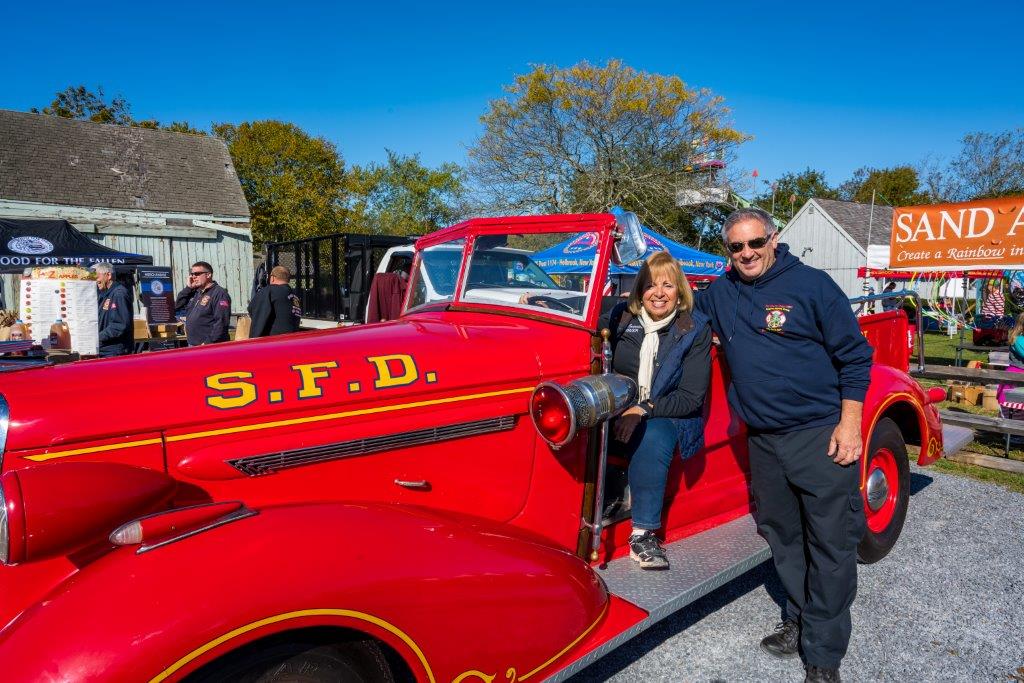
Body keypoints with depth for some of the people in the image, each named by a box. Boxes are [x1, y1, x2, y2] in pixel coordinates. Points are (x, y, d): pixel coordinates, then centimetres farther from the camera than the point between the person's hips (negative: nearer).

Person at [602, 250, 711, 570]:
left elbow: (691, 397, -10)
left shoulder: (695, 329, -5)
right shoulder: (621, 315, 2)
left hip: (669, 418, -2)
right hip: (619, 413, 3)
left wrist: (644, 410, -21)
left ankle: (643, 534, -27)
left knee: (653, 438, -36)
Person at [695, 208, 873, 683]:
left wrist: (849, 423, -11)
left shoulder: (812, 284, -6)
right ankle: (800, 620, 34)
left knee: (830, 546, 0)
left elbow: (855, 356, -4)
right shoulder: (721, 293, 7)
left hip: (822, 435, -5)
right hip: (763, 442, 5)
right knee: (782, 538, 15)